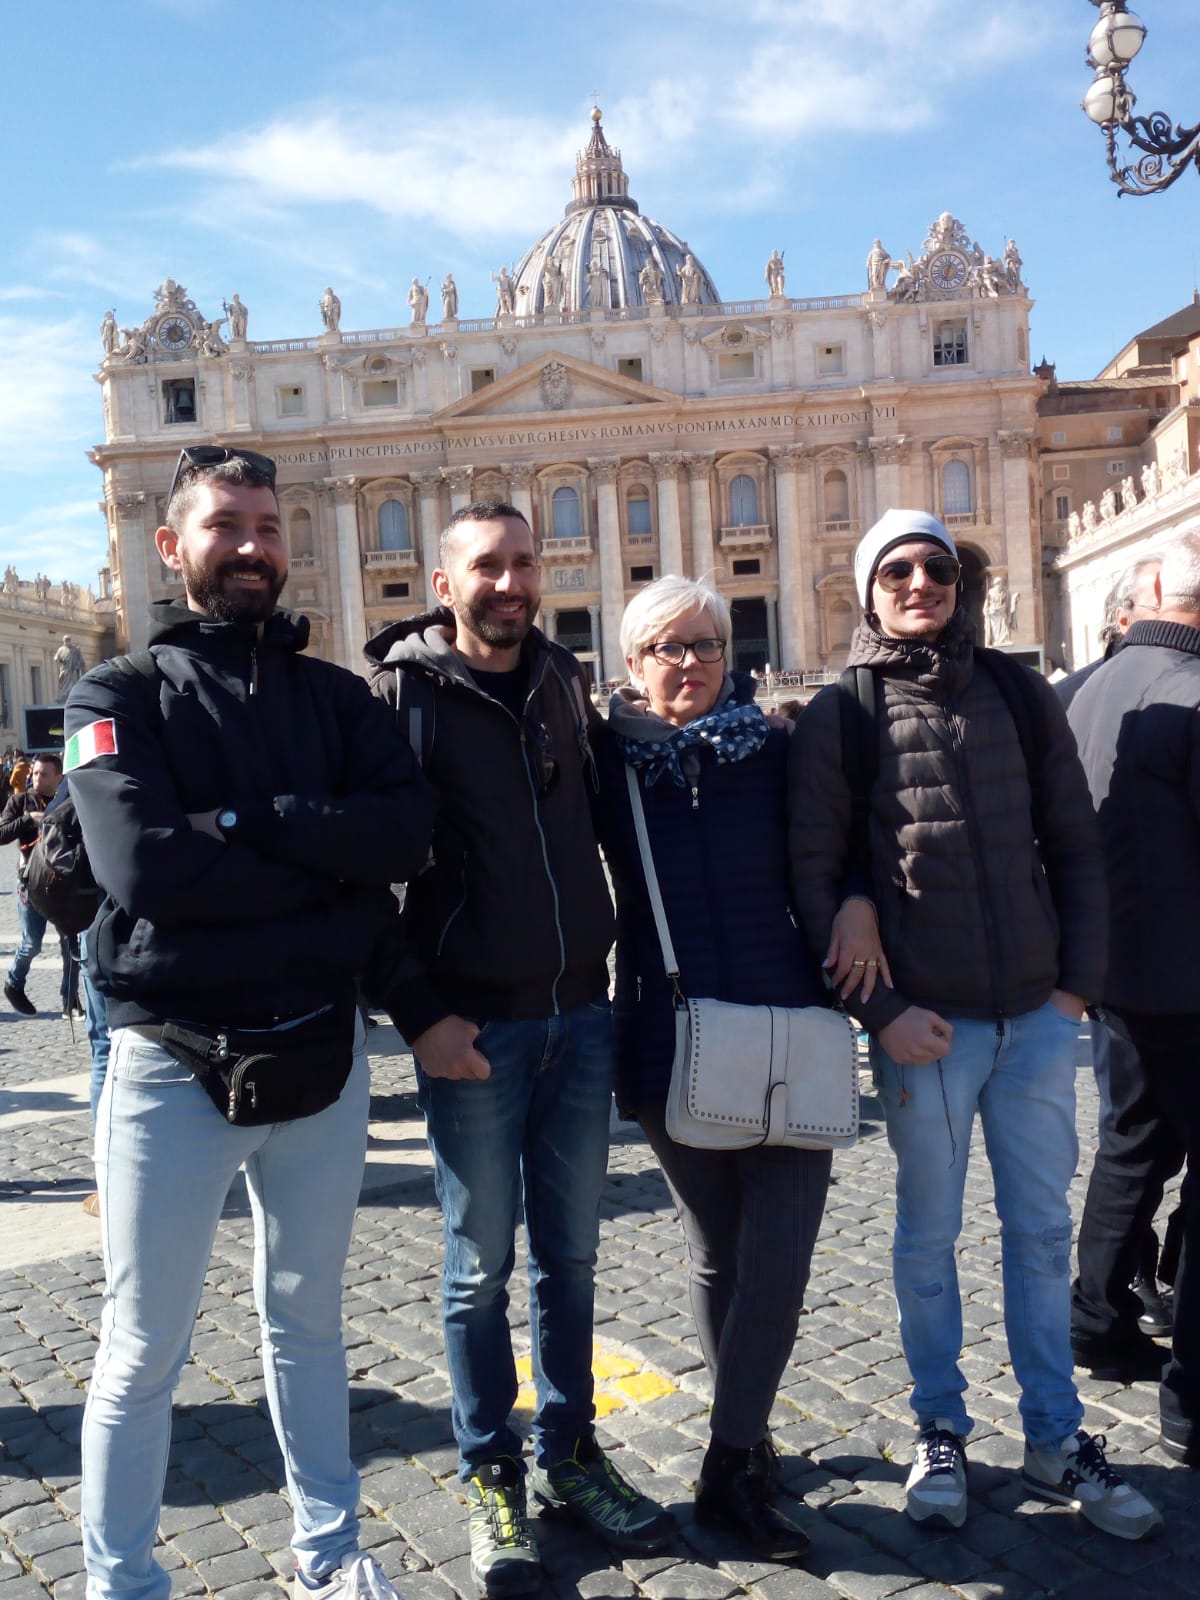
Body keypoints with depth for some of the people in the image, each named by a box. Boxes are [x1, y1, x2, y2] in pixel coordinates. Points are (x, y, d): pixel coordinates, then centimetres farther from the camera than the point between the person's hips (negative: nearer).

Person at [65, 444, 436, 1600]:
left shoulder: (335, 696, 7)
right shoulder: (118, 699, -3)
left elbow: (406, 829, -10)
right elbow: (141, 863, -21)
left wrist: (244, 820, -17)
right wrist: (327, 870, -15)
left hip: (321, 1053, 4)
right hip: (172, 1067, -3)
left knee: (307, 1323, 20)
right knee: (142, 1354, 9)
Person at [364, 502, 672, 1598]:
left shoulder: (565, 681, 8)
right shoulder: (400, 693, -6)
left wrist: (617, 969, 9)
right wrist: (418, 1013, -13)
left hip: (581, 1015, 4)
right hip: (471, 1030, -4)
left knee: (570, 1257, 15)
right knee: (481, 1268, 9)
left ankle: (569, 1455, 32)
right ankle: (491, 1479, 26)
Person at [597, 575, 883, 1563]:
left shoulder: (774, 749, 2)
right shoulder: (611, 764, 0)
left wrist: (858, 901, -6)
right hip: (672, 1047, 0)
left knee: (778, 1260, -3)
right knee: (718, 1255, 13)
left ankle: (733, 1463, 15)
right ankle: (741, 1454, 32)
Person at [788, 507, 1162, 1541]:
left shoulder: (1018, 694, 6)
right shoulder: (840, 715, -3)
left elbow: (1074, 845, 8)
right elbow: (814, 874, -5)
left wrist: (1081, 981, 1)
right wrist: (881, 1010, -10)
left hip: (1039, 1017, 3)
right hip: (925, 1025, -2)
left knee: (1042, 1232, 12)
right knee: (929, 1236, 11)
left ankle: (1057, 1439, 28)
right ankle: (941, 1434, 28)